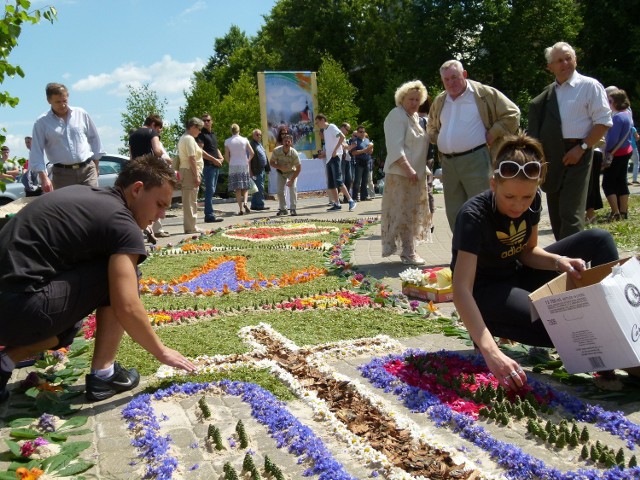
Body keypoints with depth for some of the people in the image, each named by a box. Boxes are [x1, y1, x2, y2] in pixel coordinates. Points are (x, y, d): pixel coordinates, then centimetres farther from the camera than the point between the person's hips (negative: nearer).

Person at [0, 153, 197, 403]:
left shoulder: (82, 194, 17)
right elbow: (127, 308, -16)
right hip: (22, 309, -9)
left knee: (68, 327, 34)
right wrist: (162, 352, -1)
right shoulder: (121, 222, -10)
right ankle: (103, 374, 4)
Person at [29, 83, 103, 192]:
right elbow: (36, 152, -2)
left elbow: (94, 138, 15)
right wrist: (43, 177, -13)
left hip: (87, 169, 1)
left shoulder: (81, 114, 6)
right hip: (62, 173, -1)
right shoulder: (41, 123, 1)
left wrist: (95, 165, 15)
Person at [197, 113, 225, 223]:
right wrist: (214, 159, -16)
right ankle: (209, 215, -10)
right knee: (210, 190, -11)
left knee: (212, 190, 10)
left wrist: (220, 157, 10)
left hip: (216, 166, 8)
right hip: (208, 165, -8)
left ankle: (209, 214, 15)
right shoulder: (201, 134, -5)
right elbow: (200, 151, -14)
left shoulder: (213, 134, 20)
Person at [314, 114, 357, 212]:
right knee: (330, 184, 5)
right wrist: (324, 154, 12)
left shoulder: (332, 127, -5)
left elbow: (342, 136, -19)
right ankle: (337, 204, 7)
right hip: (329, 159, 9)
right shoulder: (325, 131, 19)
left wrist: (335, 150, -21)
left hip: (335, 157, -9)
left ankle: (351, 201, -12)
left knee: (338, 181, -16)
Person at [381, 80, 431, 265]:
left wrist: (422, 170, 19)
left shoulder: (415, 117, 17)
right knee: (404, 213, -6)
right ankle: (407, 253, -1)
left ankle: (409, 251, 20)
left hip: (416, 174, 10)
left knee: (413, 213, 12)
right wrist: (409, 170, -27)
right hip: (401, 174, -9)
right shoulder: (397, 116, -11)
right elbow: (395, 148, -21)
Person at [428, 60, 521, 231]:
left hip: (475, 159, -6)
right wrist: (438, 139, 14)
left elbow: (512, 114, -1)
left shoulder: (484, 94, -1)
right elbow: (431, 126, 33)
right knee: (454, 214, 9)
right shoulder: (439, 101, 16)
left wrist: (492, 134, -6)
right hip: (448, 163, 6)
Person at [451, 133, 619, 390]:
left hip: (517, 276, 7)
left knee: (598, 240, -6)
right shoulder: (474, 216, -31)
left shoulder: (533, 201, -11)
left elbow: (527, 251, 4)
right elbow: (461, 289, -39)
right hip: (485, 291, -6)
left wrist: (559, 261, -20)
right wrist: (491, 352, -49)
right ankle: (491, 328, -5)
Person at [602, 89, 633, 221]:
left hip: (616, 154, -10)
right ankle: (623, 212, 16)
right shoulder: (627, 114, 11)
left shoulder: (617, 117, -19)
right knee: (621, 182, 13)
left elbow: (613, 139, -22)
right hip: (626, 151, 10)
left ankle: (615, 213, -8)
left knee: (608, 184, -4)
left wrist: (606, 152, -9)